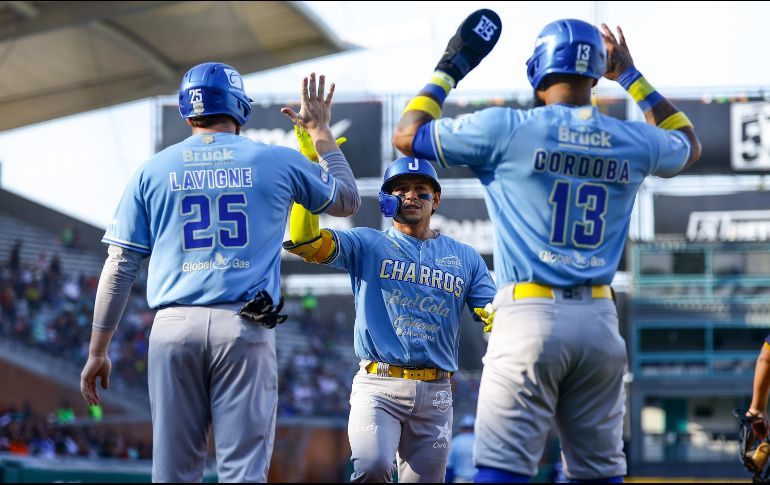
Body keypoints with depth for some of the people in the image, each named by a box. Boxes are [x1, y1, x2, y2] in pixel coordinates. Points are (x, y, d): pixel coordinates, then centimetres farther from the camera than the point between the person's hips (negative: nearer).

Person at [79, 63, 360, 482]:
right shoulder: (277, 162, 7)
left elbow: (119, 267, 7)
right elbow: (347, 200, 24)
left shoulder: (153, 170, 9)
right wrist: (320, 132, 35)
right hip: (244, 326, -1)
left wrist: (97, 351, 12)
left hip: (174, 325, 1)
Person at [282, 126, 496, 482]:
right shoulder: (367, 245, 8)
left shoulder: (465, 258, 15)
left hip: (435, 392, 3)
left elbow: (499, 316, 9)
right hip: (379, 385, -3)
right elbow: (304, 240, -7)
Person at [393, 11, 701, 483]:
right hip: (599, 321, 4)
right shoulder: (633, 142, 8)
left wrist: (448, 71, 19)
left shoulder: (507, 128, -4)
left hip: (529, 315, -4)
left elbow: (407, 135, 8)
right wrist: (631, 76, 37)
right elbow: (688, 144, 33)